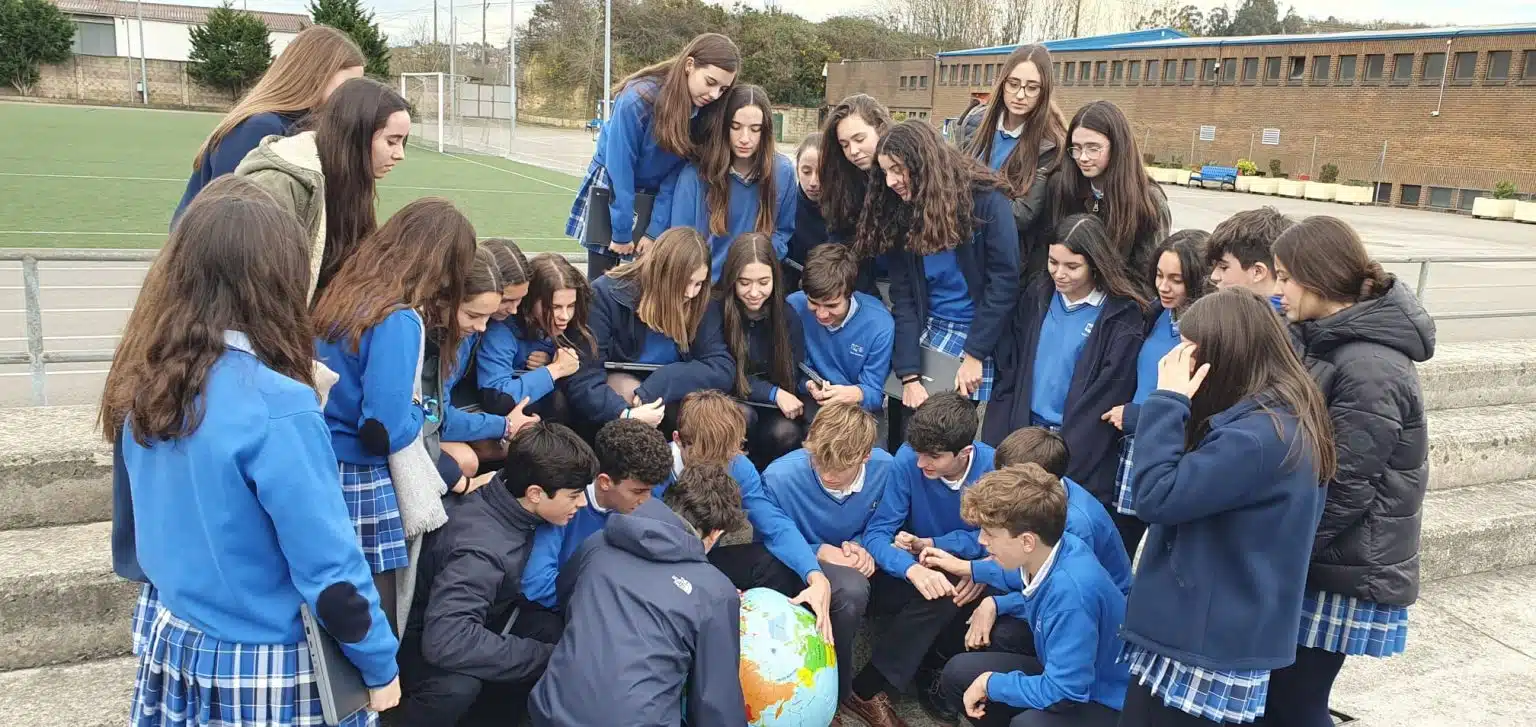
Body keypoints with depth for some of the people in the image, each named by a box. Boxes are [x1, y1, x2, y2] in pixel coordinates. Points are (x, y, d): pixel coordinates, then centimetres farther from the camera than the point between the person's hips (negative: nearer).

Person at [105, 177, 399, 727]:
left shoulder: (145, 384, -5)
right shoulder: (275, 407, -27)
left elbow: (138, 533, 9)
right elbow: (329, 568, -23)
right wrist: (381, 666, -10)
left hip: (172, 648, 7)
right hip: (267, 674, -6)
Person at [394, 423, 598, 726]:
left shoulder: (508, 497, -14)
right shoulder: (481, 548, -36)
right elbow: (446, 641, -45)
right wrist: (545, 656, -36)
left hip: (471, 617, 8)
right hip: (421, 640, -8)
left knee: (559, 636, -13)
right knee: (457, 684, -37)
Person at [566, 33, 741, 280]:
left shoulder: (706, 110, -14)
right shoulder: (639, 99, -27)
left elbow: (682, 171, -11)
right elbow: (620, 168, -22)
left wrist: (656, 229, -15)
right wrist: (621, 231, -19)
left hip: (660, 197, 3)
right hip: (612, 189, -3)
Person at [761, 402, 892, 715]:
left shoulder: (885, 468, -16)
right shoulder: (780, 478, -26)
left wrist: (862, 547, -18)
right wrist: (818, 552, -24)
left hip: (848, 562, 6)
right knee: (850, 590, -37)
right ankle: (836, 691, -11)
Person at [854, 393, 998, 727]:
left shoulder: (994, 467, -17)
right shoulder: (908, 460, -21)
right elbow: (876, 534, -20)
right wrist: (913, 568, -41)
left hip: (968, 570, 2)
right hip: (918, 569, -1)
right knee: (940, 595, -33)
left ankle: (931, 666, -7)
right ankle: (868, 690, -18)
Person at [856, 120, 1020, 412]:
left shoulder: (986, 201, -12)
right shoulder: (900, 215, 2)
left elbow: (1004, 281, -13)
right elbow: (902, 298, -3)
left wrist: (974, 355, -16)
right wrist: (909, 375, -12)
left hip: (983, 335, -4)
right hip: (929, 333, 4)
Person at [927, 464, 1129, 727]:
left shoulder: (1071, 590, -35)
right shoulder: (1047, 551, -10)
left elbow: (1061, 693, -30)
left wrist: (991, 683, -16)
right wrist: (968, 568, 26)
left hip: (1108, 702, -8)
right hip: (1066, 676, 9)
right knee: (957, 673, 6)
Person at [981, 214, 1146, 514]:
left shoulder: (1122, 317, -10)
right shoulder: (1038, 297, 5)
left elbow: (1107, 396, -12)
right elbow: (1010, 369, 7)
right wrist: (996, 441, -1)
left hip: (1081, 451, -4)